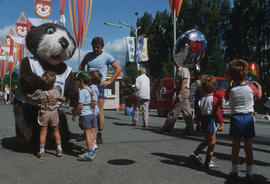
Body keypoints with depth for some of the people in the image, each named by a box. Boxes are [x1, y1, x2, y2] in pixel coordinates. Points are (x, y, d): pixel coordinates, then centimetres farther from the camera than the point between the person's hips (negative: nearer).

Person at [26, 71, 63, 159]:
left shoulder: (39, 92, -17)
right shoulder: (55, 90, -11)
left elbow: (31, 97, 0)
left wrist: (26, 94, 18)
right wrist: (64, 100, 29)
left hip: (43, 113, -2)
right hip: (54, 112, 2)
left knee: (43, 132, 7)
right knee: (55, 131, 16)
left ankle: (42, 152, 13)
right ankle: (59, 149, 21)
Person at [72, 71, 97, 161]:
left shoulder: (82, 91, -14)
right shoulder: (90, 89, 13)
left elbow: (80, 105, -18)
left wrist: (74, 115, -6)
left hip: (85, 115, -8)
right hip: (92, 113, 9)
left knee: (87, 133, -5)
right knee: (91, 132, 12)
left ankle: (90, 154, -2)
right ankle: (91, 151, 20)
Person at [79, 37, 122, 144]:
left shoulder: (106, 56, 0)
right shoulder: (88, 55, 12)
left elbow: (118, 68, -1)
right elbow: (81, 66, 28)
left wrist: (109, 81, -6)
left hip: (99, 86, -4)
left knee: (99, 111, -4)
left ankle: (99, 135, 6)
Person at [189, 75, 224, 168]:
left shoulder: (201, 100, 4)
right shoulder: (214, 99, -13)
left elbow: (199, 112, 9)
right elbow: (218, 112, -16)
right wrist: (222, 123, -12)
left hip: (203, 121, 7)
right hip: (211, 121, -7)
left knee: (207, 140, 23)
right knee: (212, 142, 4)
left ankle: (195, 154, 25)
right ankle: (208, 161, 9)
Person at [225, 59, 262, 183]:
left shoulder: (231, 89, -8)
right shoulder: (251, 88, -6)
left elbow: (226, 98, 14)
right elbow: (259, 96, 15)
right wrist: (259, 86, 32)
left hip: (236, 118, 0)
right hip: (248, 118, 0)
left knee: (235, 145, 10)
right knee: (248, 146, 7)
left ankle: (234, 171, 18)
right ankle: (249, 173, 13)